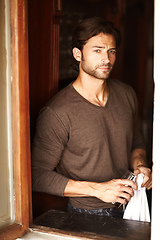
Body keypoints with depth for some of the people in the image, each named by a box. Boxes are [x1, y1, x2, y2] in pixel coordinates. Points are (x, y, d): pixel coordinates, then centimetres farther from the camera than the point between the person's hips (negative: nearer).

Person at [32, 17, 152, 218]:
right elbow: (38, 175, -16)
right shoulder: (57, 113, -18)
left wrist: (139, 165, -3)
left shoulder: (126, 94, 3)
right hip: (86, 217, -4)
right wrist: (97, 189, -20)